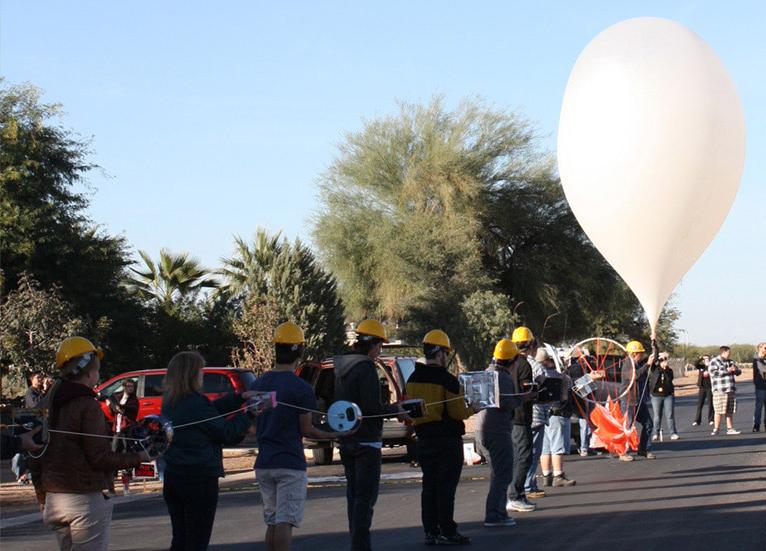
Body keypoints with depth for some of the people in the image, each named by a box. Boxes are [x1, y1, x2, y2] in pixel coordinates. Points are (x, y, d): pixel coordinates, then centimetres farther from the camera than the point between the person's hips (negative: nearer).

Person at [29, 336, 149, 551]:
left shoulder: (46, 406, 10)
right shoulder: (88, 406, -14)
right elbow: (100, 458, -18)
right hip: (85, 500, -8)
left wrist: (43, 500, 22)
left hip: (54, 499, 8)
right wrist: (138, 458, -4)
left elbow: (35, 459, 14)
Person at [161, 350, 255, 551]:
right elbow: (225, 432, -8)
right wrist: (248, 414, 5)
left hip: (172, 475, 8)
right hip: (199, 477, -8)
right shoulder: (195, 402, -18)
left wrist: (240, 397, 9)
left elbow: (210, 410, 12)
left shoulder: (169, 402, 7)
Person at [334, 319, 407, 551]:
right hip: (366, 441, -9)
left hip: (346, 441, 9)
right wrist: (396, 410, -5)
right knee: (365, 497, -6)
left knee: (354, 495, 14)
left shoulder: (342, 368, 11)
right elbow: (372, 408, -21)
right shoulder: (366, 368, -15)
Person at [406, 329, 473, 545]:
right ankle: (447, 531, -1)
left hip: (424, 438, 6)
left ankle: (430, 531, 10)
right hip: (448, 439, -6)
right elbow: (458, 412, -15)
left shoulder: (413, 379, 6)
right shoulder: (447, 380, -15)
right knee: (446, 486, -2)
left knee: (429, 486, 9)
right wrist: (470, 410, 4)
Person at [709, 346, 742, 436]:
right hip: (720, 390, -7)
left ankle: (730, 429, 11)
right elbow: (713, 373, -18)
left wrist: (735, 369, -9)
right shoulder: (714, 361, -4)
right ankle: (716, 429, -4)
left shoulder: (730, 361, 18)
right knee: (719, 411, -8)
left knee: (730, 411, 7)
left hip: (731, 389, 7)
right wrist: (727, 370, -19)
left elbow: (739, 371, 15)